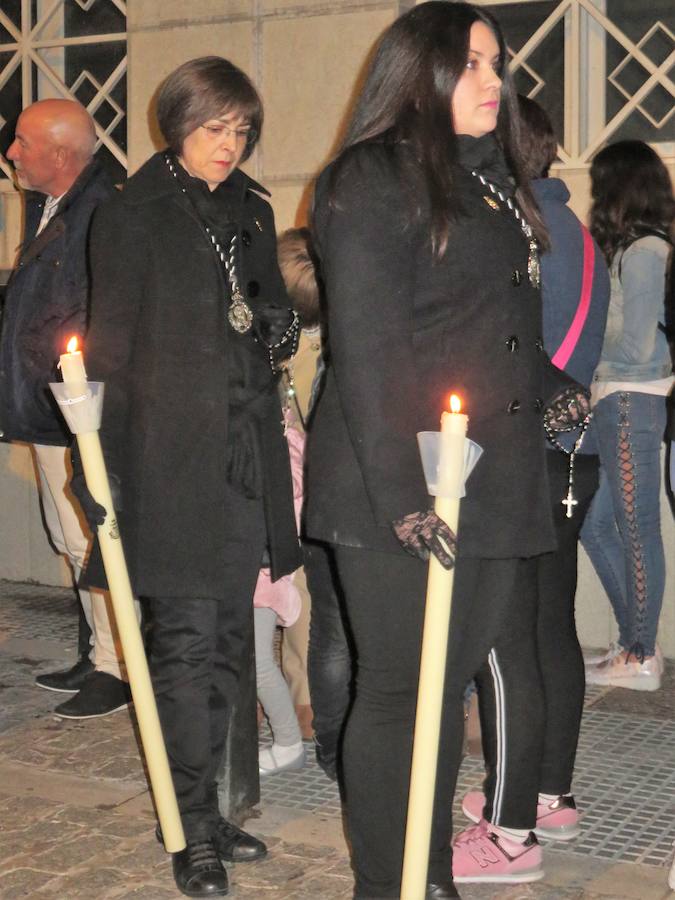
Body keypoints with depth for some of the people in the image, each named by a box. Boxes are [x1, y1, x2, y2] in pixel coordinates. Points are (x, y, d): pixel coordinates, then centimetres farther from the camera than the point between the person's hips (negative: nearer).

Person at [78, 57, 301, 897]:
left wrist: (277, 324, 0)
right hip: (171, 457, -6)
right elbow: (110, 345, -6)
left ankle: (204, 808, 23)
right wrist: (103, 462, -14)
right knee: (187, 641, -4)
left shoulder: (250, 211, 15)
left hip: (244, 455, 6)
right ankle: (192, 828, 6)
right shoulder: (133, 218, -3)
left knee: (227, 639, 11)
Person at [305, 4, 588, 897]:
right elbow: (365, 344, -15)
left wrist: (550, 387, 9)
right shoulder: (374, 178, -6)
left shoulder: (492, 180, 19)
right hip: (399, 493, -7)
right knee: (402, 688, 1)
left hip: (494, 487, 7)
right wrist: (400, 488, -21)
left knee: (450, 681, 10)